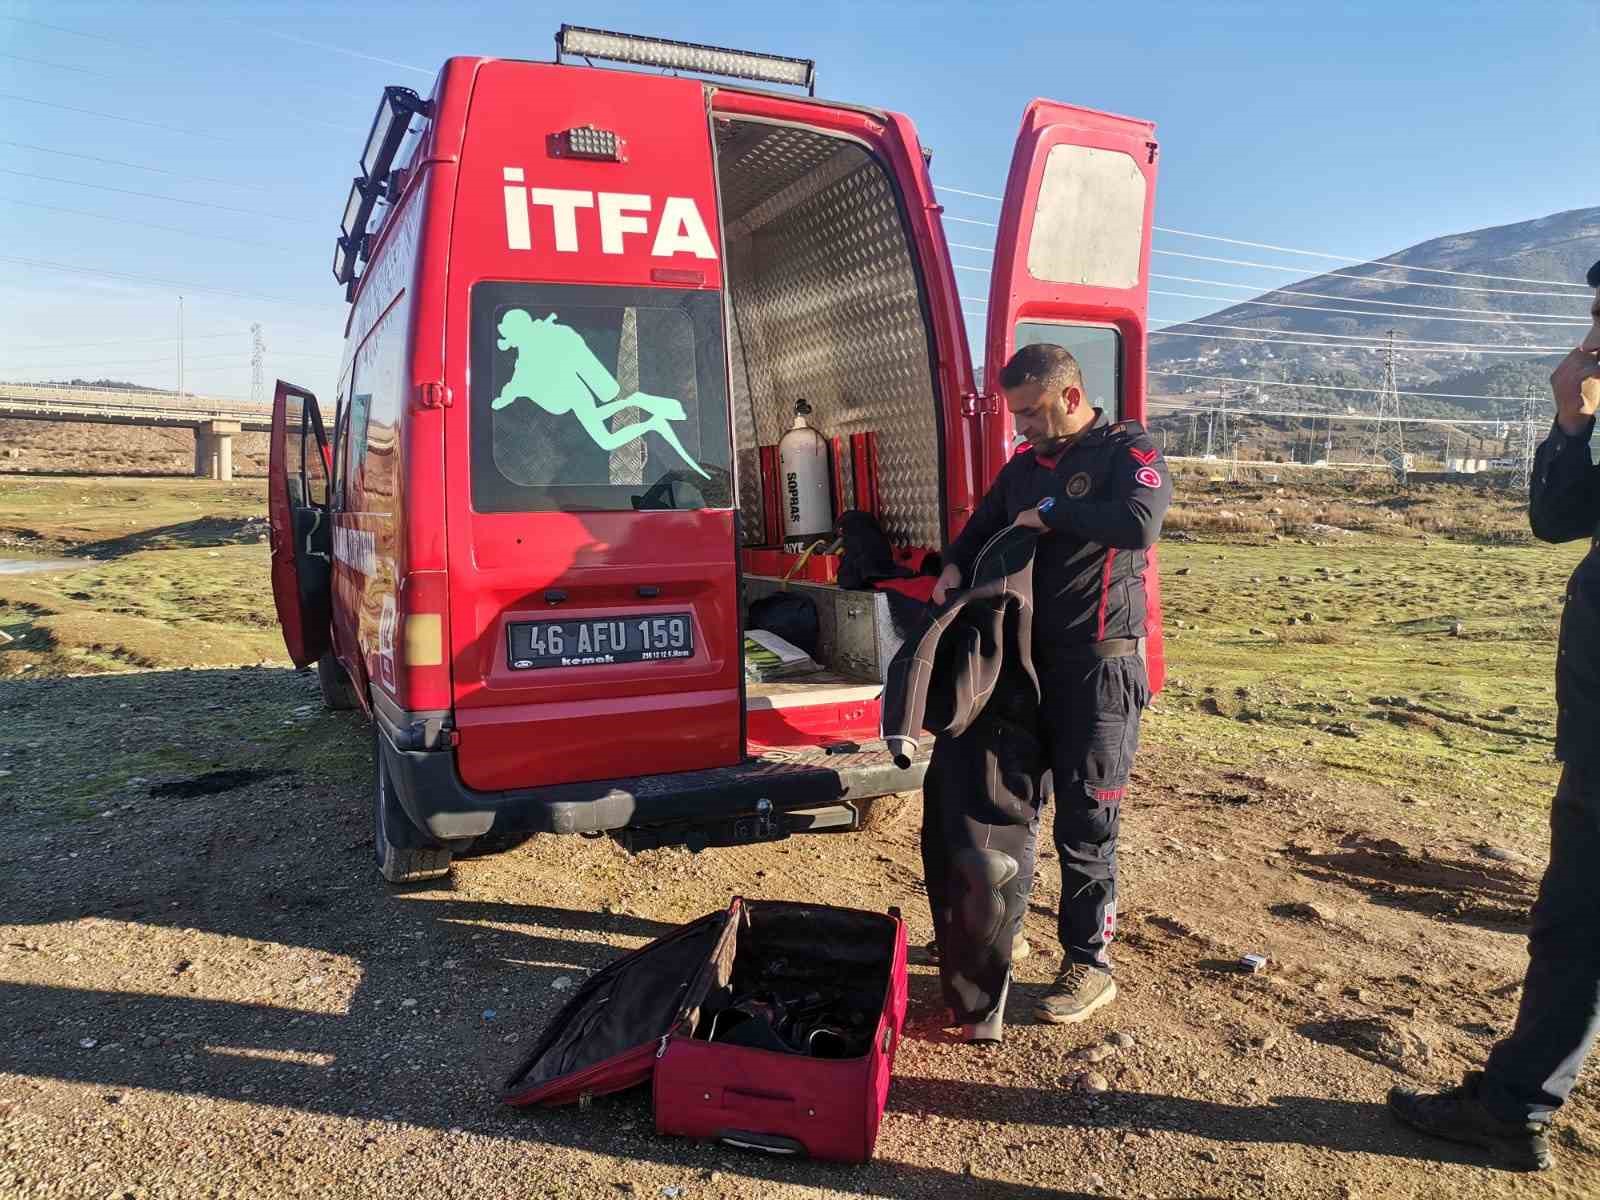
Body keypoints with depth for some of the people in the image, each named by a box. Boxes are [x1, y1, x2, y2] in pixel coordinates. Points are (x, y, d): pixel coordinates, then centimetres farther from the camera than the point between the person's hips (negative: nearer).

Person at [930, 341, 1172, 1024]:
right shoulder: (1023, 466, 12)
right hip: (1025, 659, 7)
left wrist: (1050, 515, -18)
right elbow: (982, 529, 21)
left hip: (1099, 666, -7)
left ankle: (1089, 964, 14)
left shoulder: (1126, 450, -8)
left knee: (1084, 821, -1)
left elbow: (1139, 522, -27)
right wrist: (955, 567, 0)